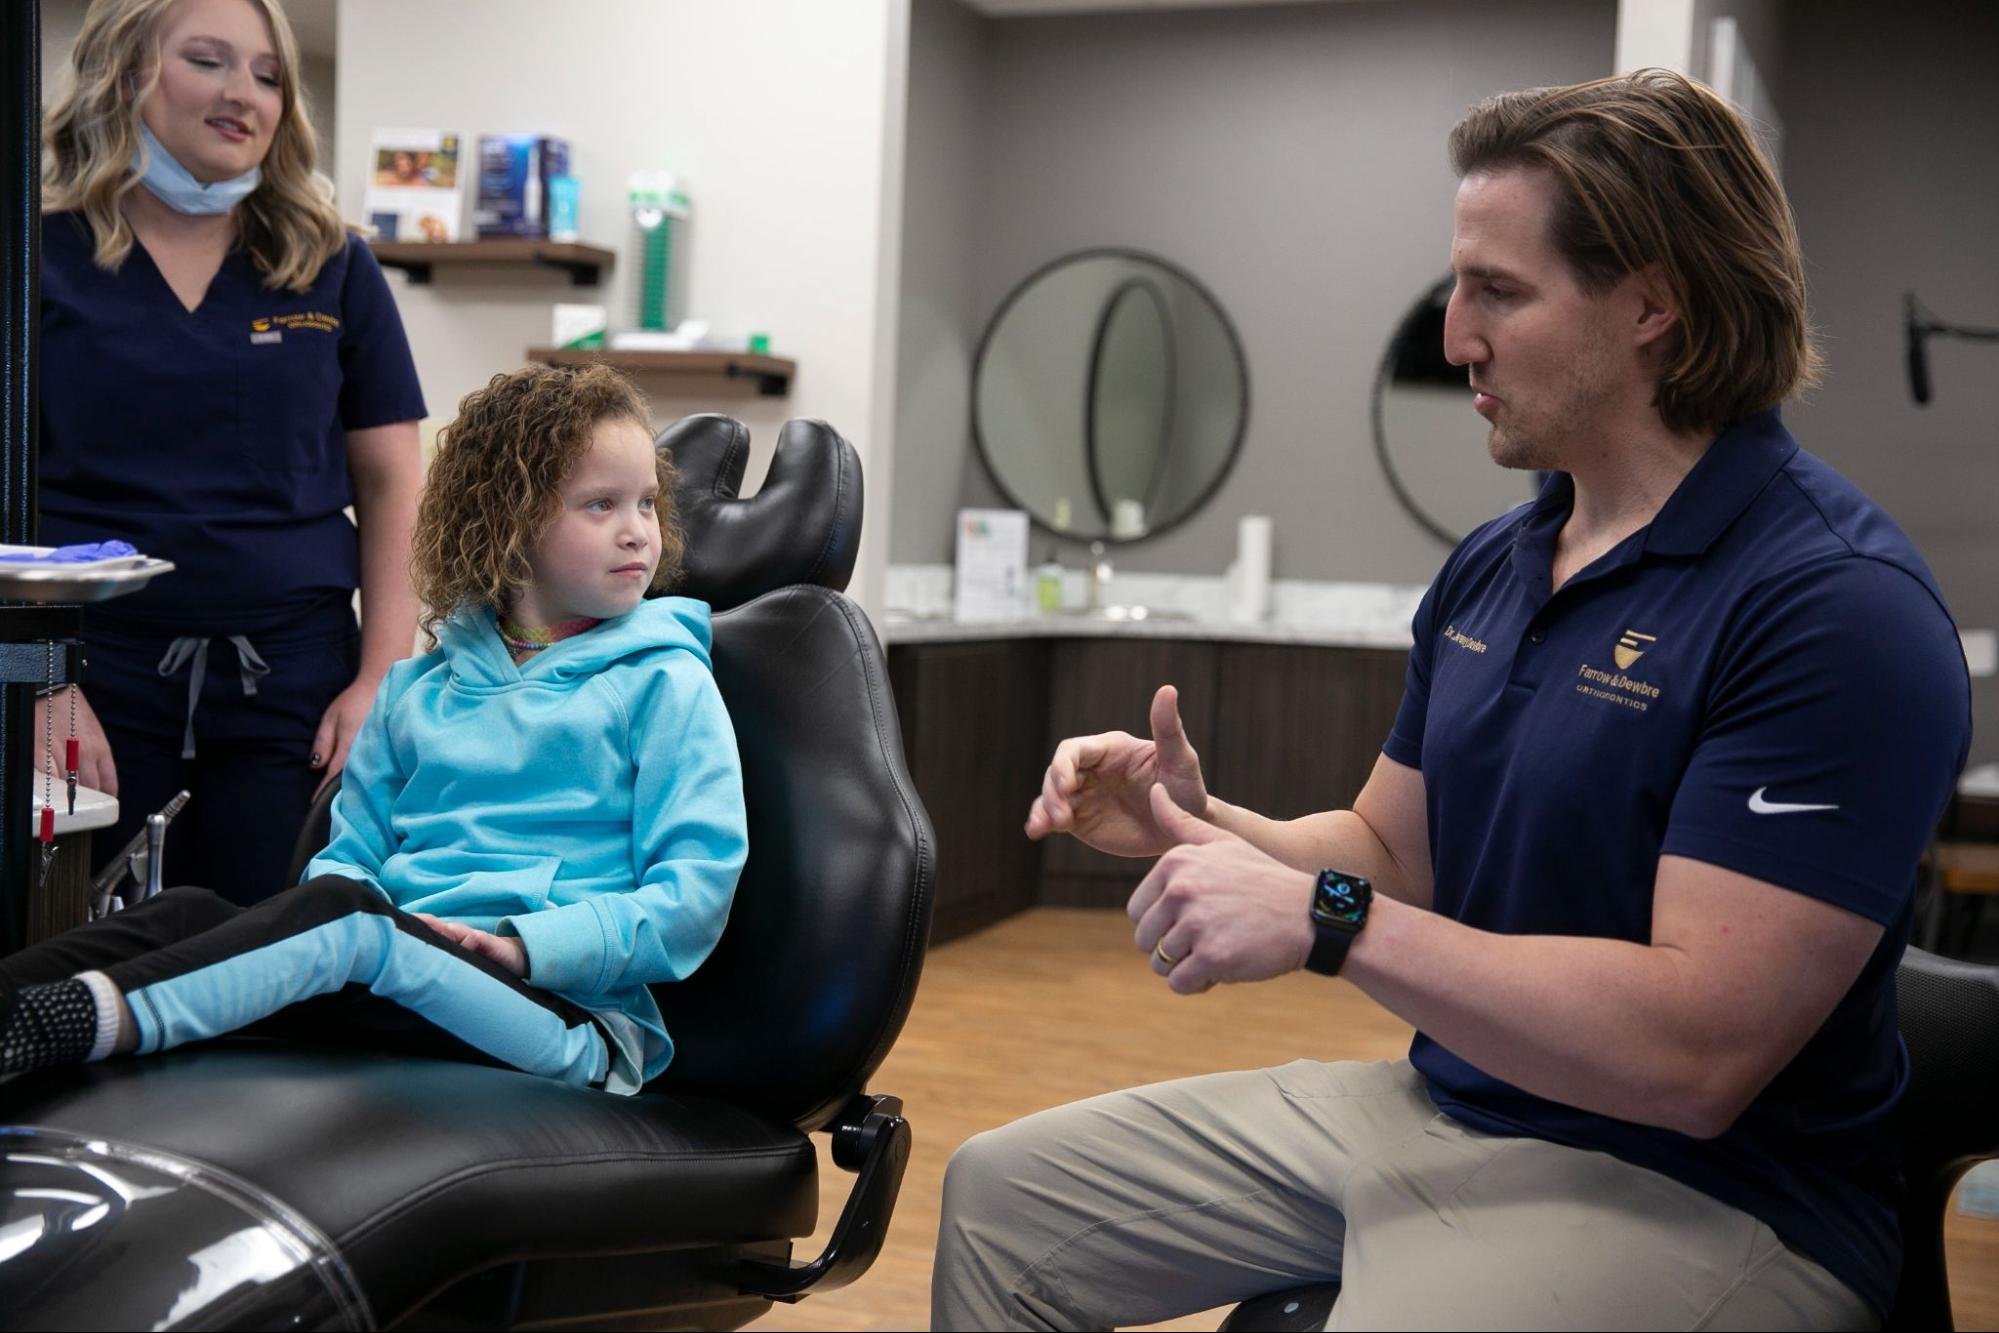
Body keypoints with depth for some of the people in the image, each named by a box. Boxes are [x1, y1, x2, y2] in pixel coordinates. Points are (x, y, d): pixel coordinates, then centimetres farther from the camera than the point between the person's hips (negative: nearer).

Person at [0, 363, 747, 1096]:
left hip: (570, 1014, -4)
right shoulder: (420, 685, 22)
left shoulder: (664, 683, 7)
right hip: (389, 988, 5)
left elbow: (696, 892, -3)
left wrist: (519, 946, -15)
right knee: (193, 913, -22)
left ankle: (85, 1015, -47)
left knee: (341, 917, -32)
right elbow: (349, 852, 20)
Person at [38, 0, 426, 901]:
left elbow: (391, 485, 7)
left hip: (293, 678, 1)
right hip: (98, 672, -1)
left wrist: (384, 678, -2)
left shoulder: (331, 268, 8)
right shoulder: (47, 254, 3)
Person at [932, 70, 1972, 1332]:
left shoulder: (1839, 604, -20)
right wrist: (1203, 826, -4)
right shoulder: (1490, 567, 8)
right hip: (1431, 1104, 8)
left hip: (1691, 1185, -8)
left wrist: (1322, 916, -25)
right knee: (1001, 1194, 10)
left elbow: (1697, 1057, -25)